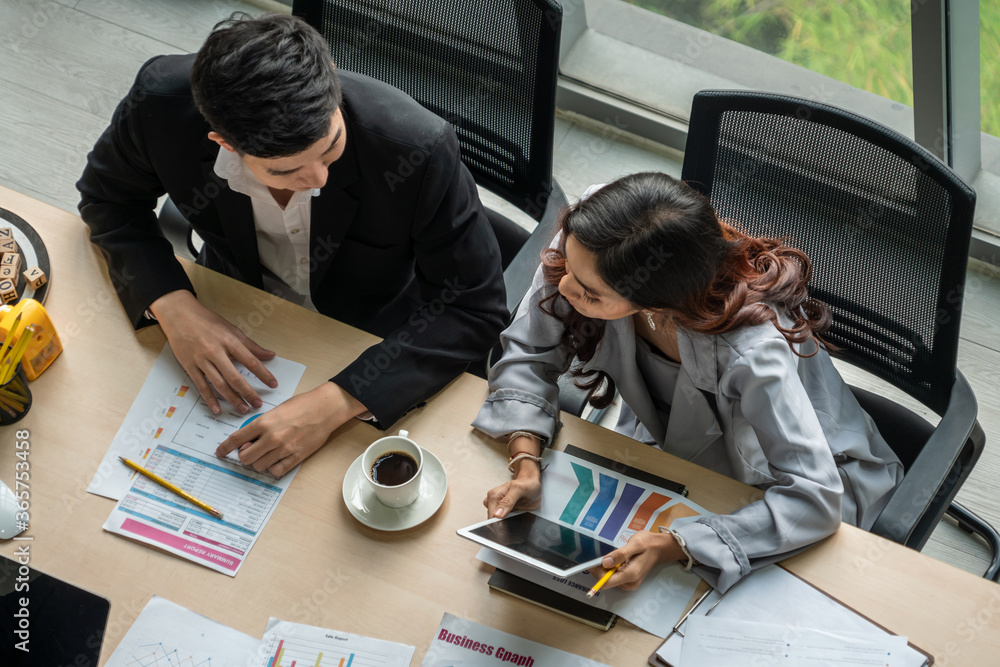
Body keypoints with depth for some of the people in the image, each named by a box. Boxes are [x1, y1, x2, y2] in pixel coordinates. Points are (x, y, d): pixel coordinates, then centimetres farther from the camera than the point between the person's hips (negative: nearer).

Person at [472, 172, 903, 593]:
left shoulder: (751, 351, -42)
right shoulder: (583, 248, -29)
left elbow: (814, 500, -38)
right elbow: (529, 354, -15)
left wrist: (673, 546, -45)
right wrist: (526, 464, -29)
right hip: (665, 441, 4)